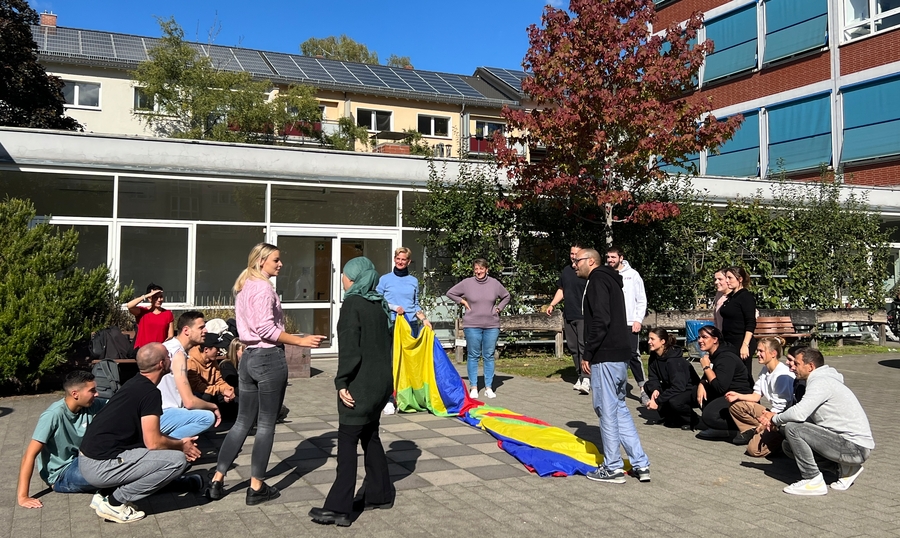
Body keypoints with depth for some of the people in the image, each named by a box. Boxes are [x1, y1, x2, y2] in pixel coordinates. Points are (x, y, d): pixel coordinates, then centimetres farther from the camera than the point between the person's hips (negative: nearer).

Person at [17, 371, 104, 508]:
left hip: (79, 461, 7)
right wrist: (22, 497, -24)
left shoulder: (92, 406, -7)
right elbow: (30, 454, -23)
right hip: (60, 476, -7)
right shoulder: (54, 415, -23)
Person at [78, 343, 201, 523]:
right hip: (101, 466, -9)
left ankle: (105, 494, 15)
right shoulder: (150, 392, -15)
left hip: (90, 458, 9)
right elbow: (153, 442, -15)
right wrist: (181, 446, 3)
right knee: (178, 460, -12)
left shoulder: (135, 383, 13)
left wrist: (179, 442, 20)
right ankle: (114, 503, -3)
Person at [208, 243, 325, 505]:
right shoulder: (264, 287, -12)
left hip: (249, 357, 9)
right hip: (269, 358, -9)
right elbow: (266, 329, -20)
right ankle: (256, 487, 7)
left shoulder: (244, 287, 16)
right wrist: (301, 341, -19)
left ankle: (217, 481, 15)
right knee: (266, 424, 0)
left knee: (242, 422, 14)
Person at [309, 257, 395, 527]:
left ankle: (338, 508, -2)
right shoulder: (380, 304, 11)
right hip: (381, 380, 8)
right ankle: (379, 494, 26)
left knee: (347, 442, -4)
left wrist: (342, 382, -15)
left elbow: (349, 348, -18)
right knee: (370, 436, 19)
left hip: (360, 383, -8)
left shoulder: (353, 304, -12)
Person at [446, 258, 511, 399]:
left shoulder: (494, 283, 3)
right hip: (472, 325, -1)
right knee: (473, 356, 3)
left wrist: (499, 308, 7)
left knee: (489, 356, 6)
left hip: (492, 325, 1)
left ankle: (489, 387, 13)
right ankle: (473, 387, 11)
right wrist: (462, 302, 1)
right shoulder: (467, 283, -2)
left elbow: (506, 296, 19)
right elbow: (450, 293, 9)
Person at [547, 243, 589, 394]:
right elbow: (561, 290, 23)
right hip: (569, 315, 7)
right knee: (573, 347, 10)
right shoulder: (566, 271, 14)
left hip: (584, 316, -7)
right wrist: (552, 304, 12)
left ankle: (586, 379, -17)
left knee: (583, 346, -14)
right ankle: (580, 376, 19)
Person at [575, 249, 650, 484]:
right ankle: (640, 464, 15)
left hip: (606, 356, -10)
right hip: (620, 354, 10)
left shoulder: (597, 281, -8)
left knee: (607, 410, -2)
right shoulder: (611, 281, 22)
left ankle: (613, 468, 5)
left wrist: (587, 354, -15)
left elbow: (600, 321, -20)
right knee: (619, 408, 14)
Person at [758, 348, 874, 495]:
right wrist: (774, 418, 2)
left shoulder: (821, 382, -16)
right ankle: (845, 468, 13)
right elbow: (804, 414, 16)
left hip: (855, 447, -10)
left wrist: (775, 419, -9)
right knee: (788, 446, 11)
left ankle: (813, 481, -9)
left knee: (792, 428, -20)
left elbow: (799, 413, -28)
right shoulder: (821, 380, 16)